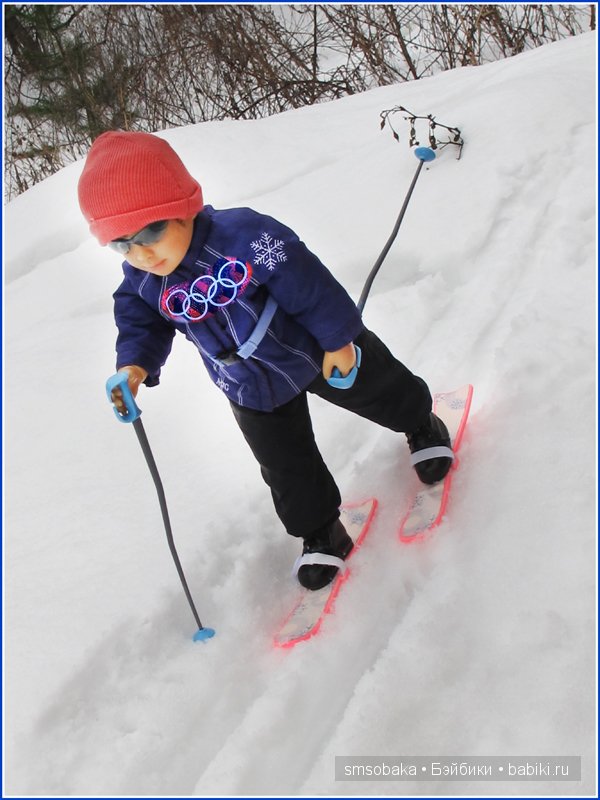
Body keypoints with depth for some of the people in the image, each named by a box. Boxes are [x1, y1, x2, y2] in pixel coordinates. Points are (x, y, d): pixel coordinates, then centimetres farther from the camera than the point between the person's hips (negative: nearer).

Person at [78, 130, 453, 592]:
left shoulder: (242, 235, -35)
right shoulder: (142, 282, -18)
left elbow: (310, 285, -27)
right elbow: (143, 325, -3)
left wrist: (337, 338, -18)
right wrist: (135, 365, -24)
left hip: (315, 351, -4)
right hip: (253, 393, 4)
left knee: (382, 393, 20)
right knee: (287, 467, 13)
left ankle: (421, 423, 54)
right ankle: (321, 533, 37)